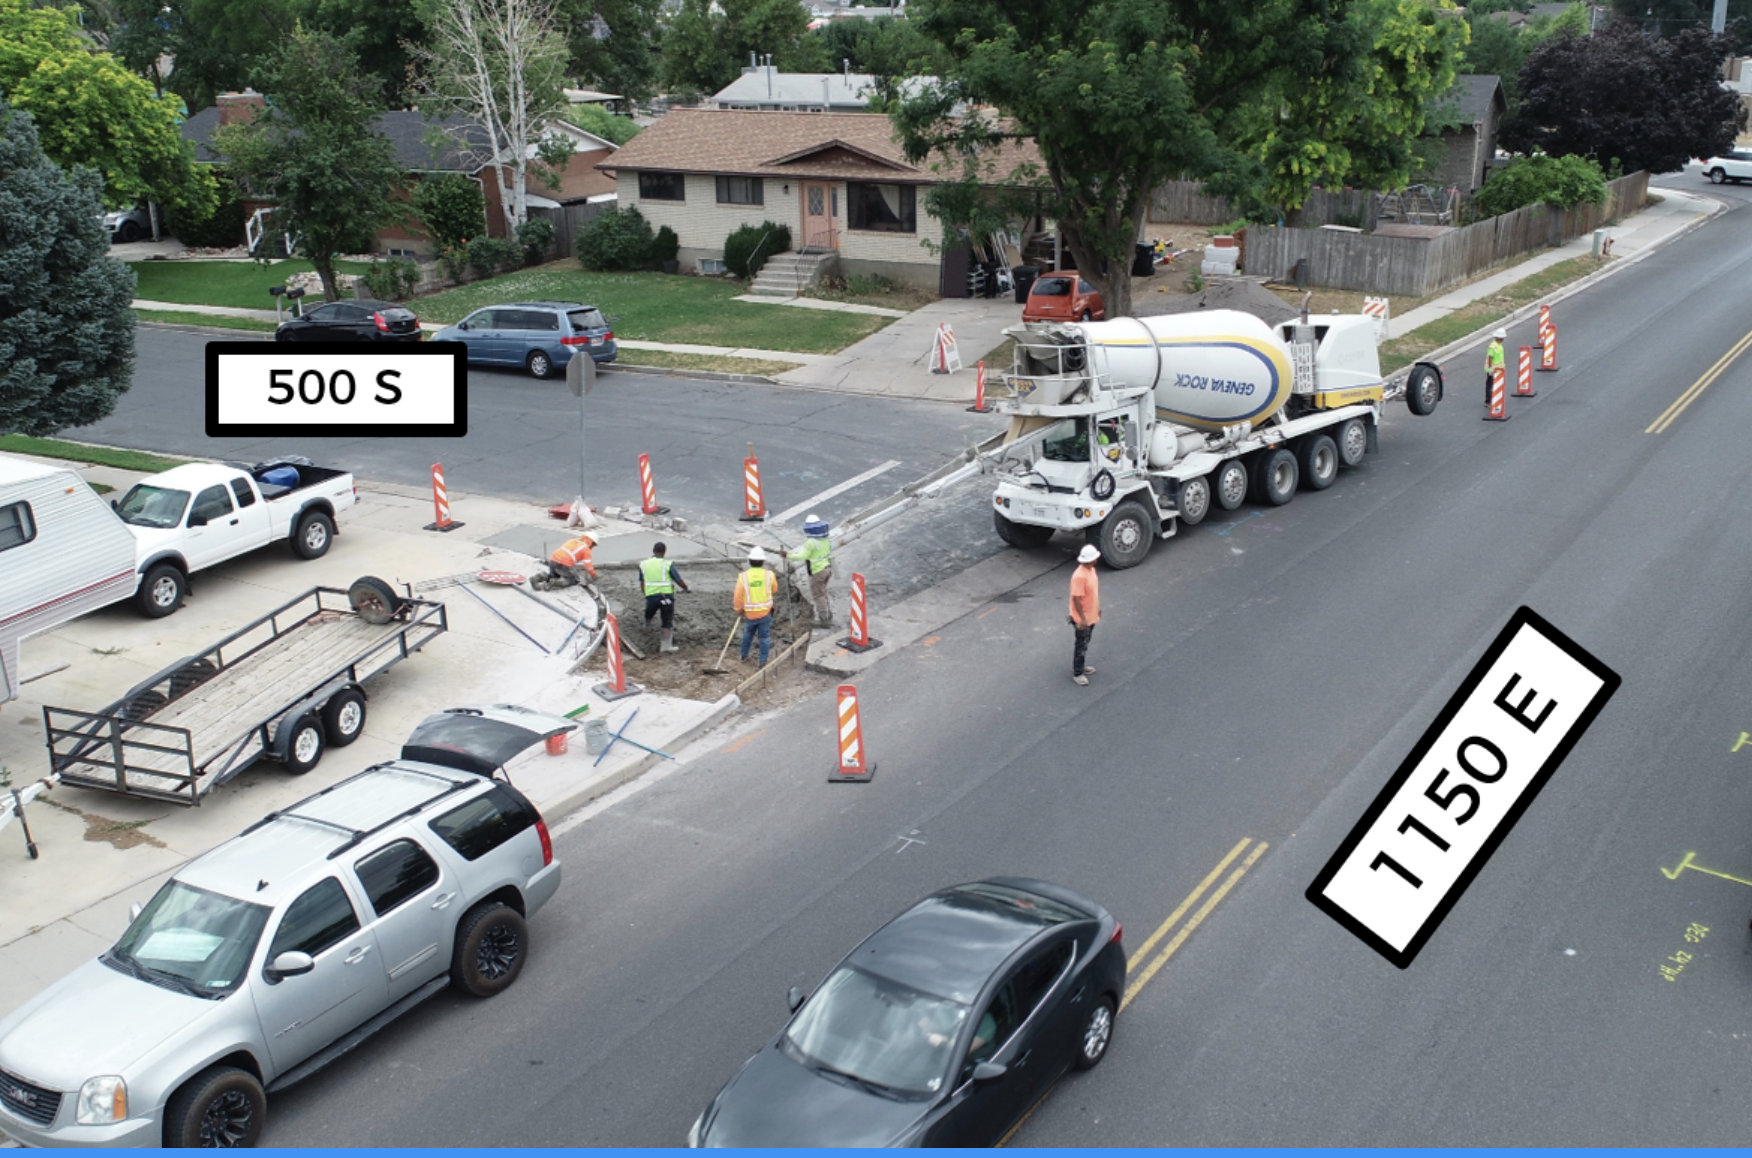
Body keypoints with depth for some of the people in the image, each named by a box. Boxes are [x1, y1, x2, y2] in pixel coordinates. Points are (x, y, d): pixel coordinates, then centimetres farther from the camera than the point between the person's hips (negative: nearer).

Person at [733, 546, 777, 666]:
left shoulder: (743, 577, -16)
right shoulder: (769, 575, -13)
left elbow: (738, 597, -11)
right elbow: (774, 588, 8)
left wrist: (738, 609, 7)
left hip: (750, 614, 1)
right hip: (765, 613, -1)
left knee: (748, 633, 26)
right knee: (765, 637, 12)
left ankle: (744, 656, 35)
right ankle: (763, 661, 12)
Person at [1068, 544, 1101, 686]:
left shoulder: (1091, 569, 0)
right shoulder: (1079, 576, -30)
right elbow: (1076, 598, -27)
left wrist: (1097, 608, 21)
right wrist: (1083, 618, -25)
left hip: (1091, 615, 9)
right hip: (1082, 618, -9)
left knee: (1085, 644, 23)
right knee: (1081, 645, 4)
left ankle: (1080, 665, 39)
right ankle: (1077, 673, 16)